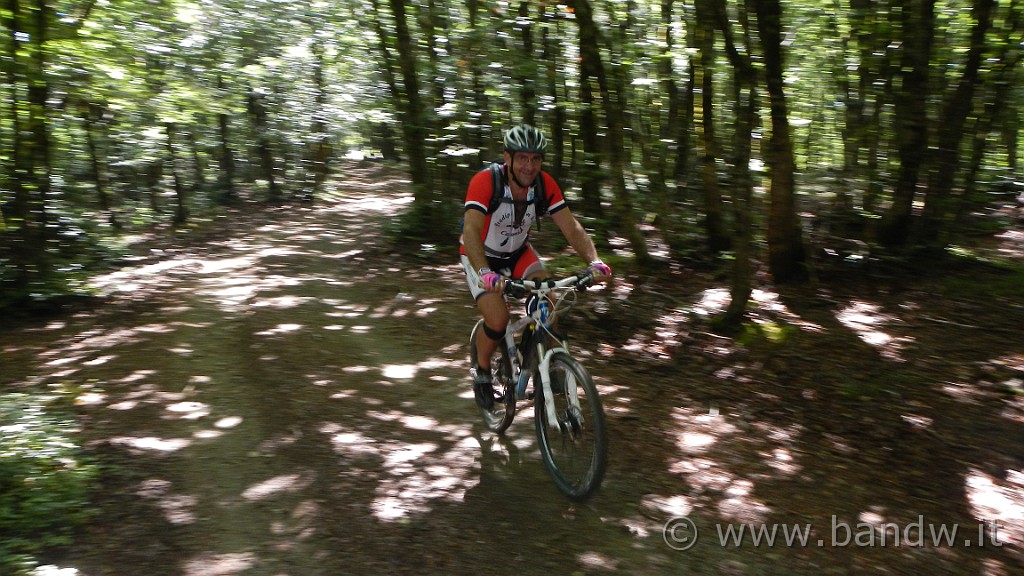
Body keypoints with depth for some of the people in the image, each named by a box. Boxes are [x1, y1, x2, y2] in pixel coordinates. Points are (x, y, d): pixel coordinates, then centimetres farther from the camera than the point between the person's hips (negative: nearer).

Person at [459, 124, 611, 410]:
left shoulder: (545, 184, -18)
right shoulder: (485, 182, -31)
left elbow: (572, 228, -19)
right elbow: (471, 231, -42)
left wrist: (594, 261, -37)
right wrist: (486, 273, -58)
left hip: (518, 252, 4)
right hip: (481, 256, -4)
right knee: (498, 320, -21)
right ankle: (481, 373, 8)